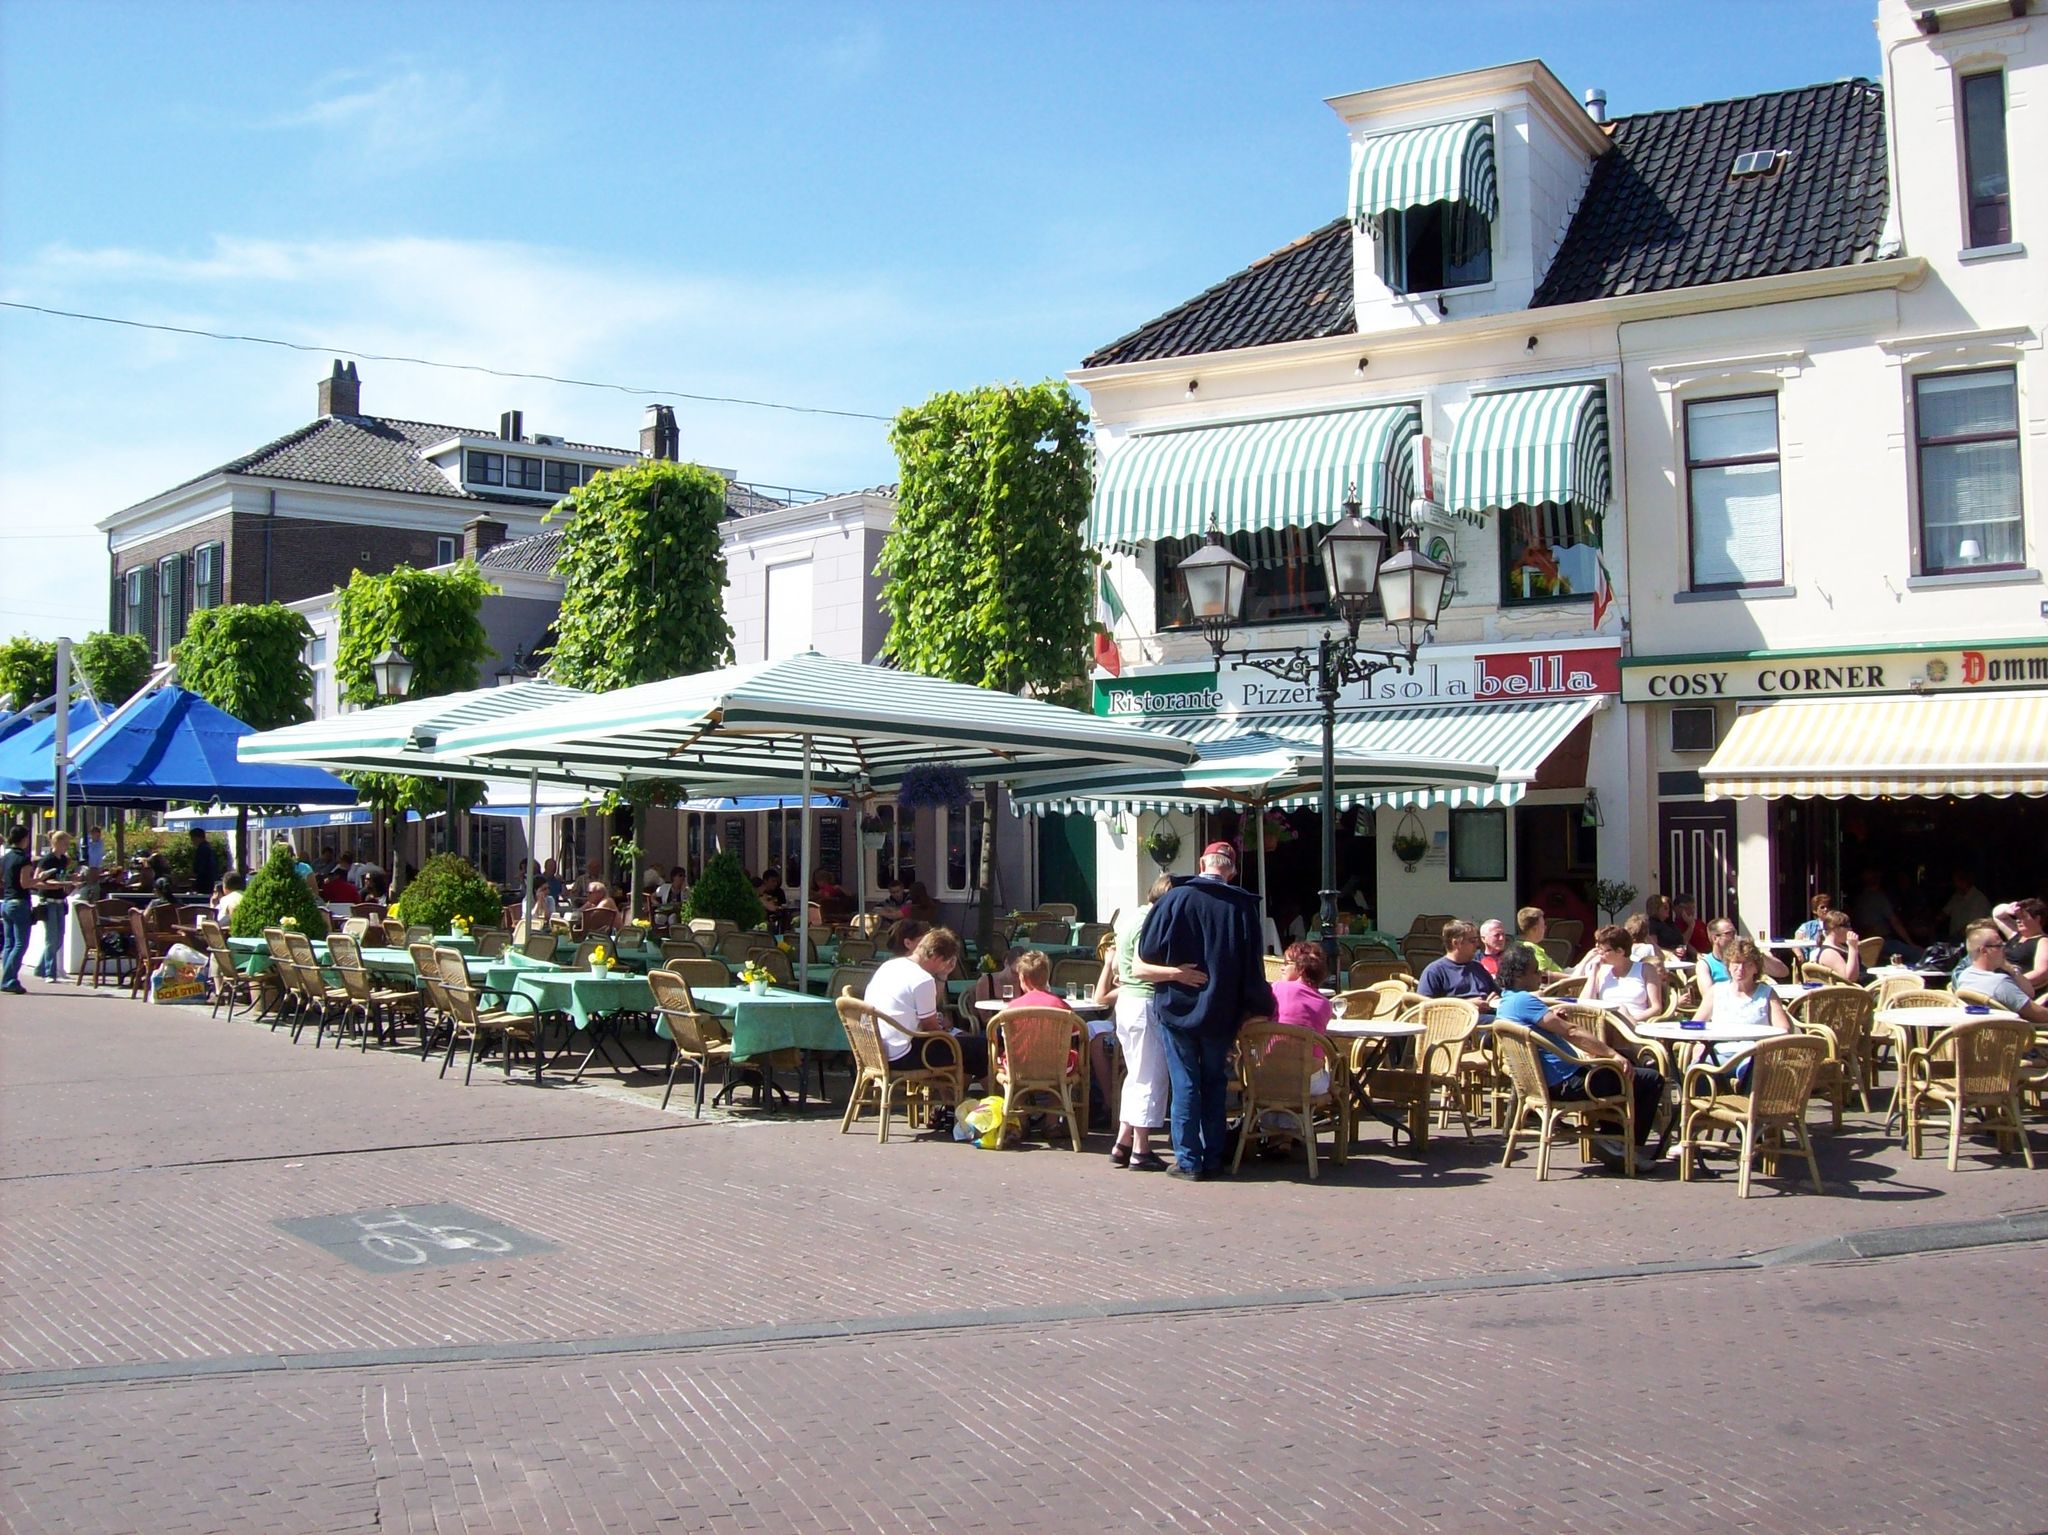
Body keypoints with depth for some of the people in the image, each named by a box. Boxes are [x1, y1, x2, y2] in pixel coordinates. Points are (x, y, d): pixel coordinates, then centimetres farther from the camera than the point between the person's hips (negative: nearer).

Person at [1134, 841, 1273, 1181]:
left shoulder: (1175, 899, -8)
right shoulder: (1243, 906, -3)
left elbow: (1144, 962, -7)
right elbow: (1254, 966, 2)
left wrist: (1175, 973, 7)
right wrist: (1260, 1009, 12)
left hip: (1177, 1008, -2)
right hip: (1222, 1012, 2)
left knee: (1185, 1083, 4)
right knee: (1215, 1083, 13)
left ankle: (1188, 1161, 5)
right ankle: (1213, 1158, 15)